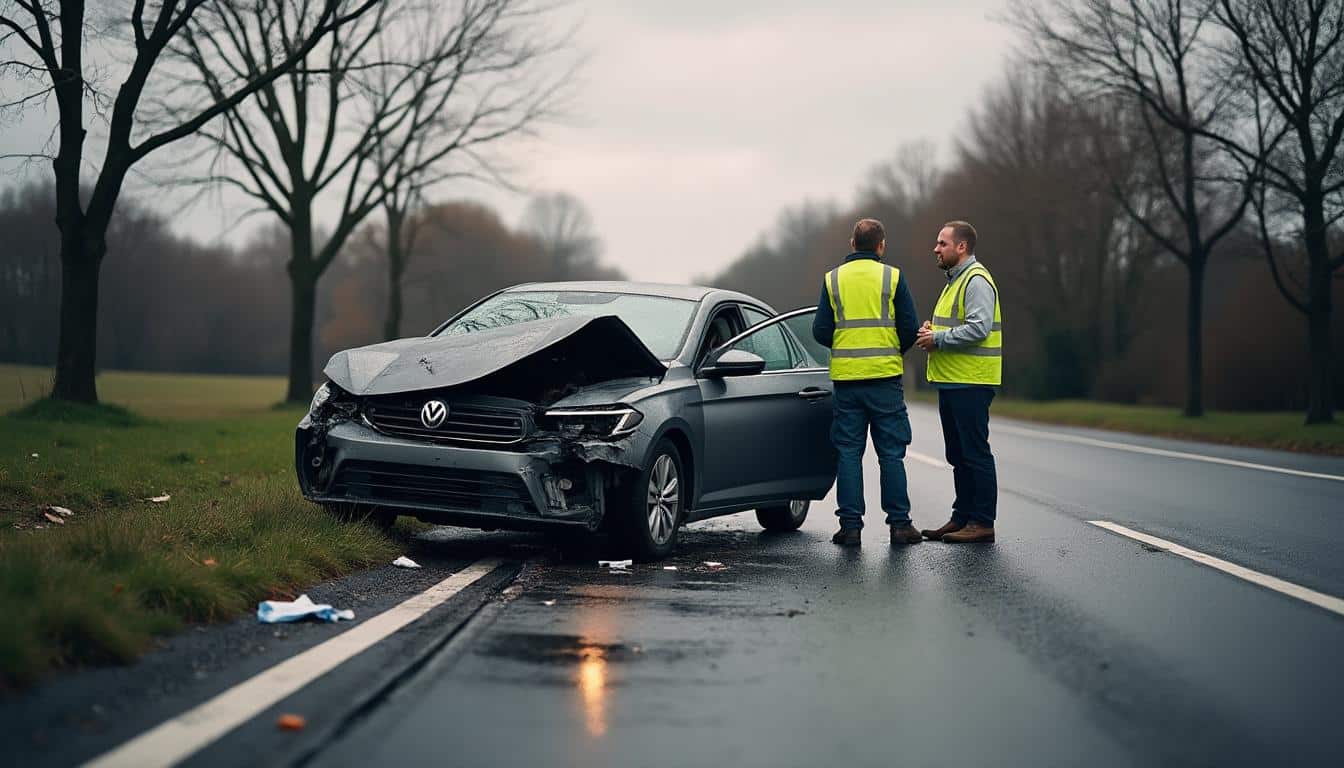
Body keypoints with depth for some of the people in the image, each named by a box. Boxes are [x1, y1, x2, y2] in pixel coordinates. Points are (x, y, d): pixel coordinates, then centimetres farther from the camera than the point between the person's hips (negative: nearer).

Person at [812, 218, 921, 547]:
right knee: (891, 454, 4)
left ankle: (851, 525, 3)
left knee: (848, 453, 5)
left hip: (846, 379, 2)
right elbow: (910, 328, -3)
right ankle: (899, 523, 5)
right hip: (886, 376, -2)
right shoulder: (893, 277, -2)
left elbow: (821, 331, 1)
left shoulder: (832, 279, 5)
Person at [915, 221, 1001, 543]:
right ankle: (962, 517, 20)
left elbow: (979, 327, -24)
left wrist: (939, 339, -16)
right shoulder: (956, 280, 20)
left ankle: (982, 522, -3)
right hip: (951, 382, 10)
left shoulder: (976, 280, -13)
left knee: (975, 453, -6)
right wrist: (933, 330, 9)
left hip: (971, 383, -10)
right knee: (958, 454, 14)